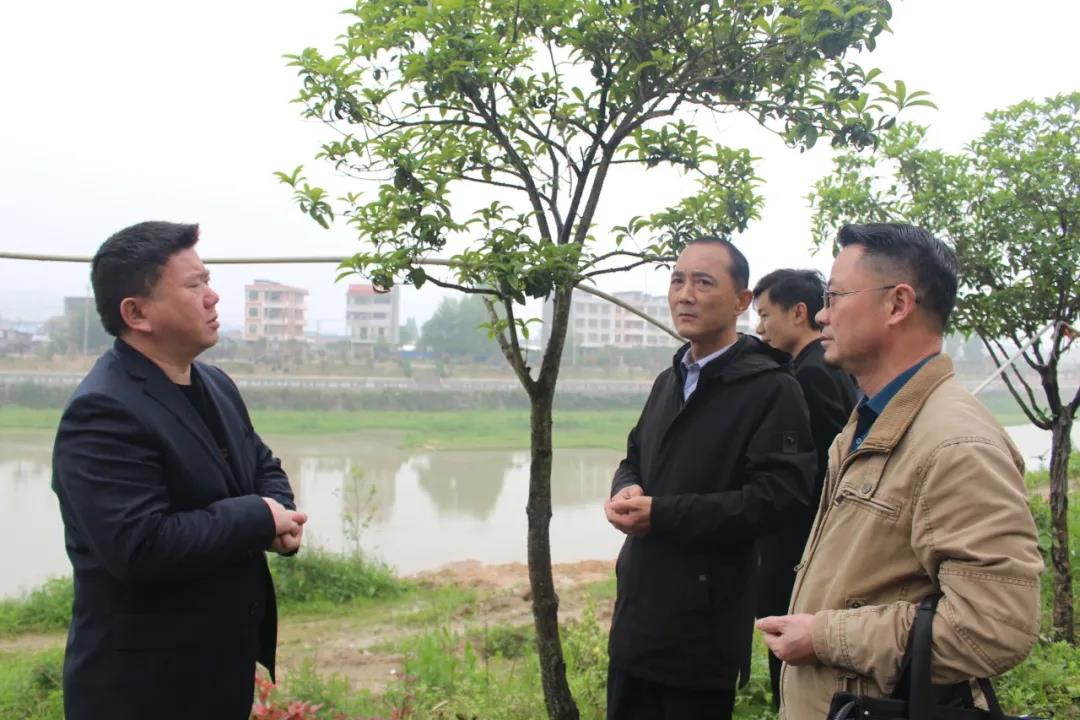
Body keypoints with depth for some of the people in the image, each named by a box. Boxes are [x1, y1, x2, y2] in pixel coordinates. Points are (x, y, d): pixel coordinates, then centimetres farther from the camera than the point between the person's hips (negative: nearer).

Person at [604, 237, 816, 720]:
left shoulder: (772, 389, -12)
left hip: (705, 621, -7)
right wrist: (627, 490, -3)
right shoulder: (669, 380, 15)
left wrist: (661, 515, -22)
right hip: (638, 607, 8)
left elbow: (778, 495, -20)